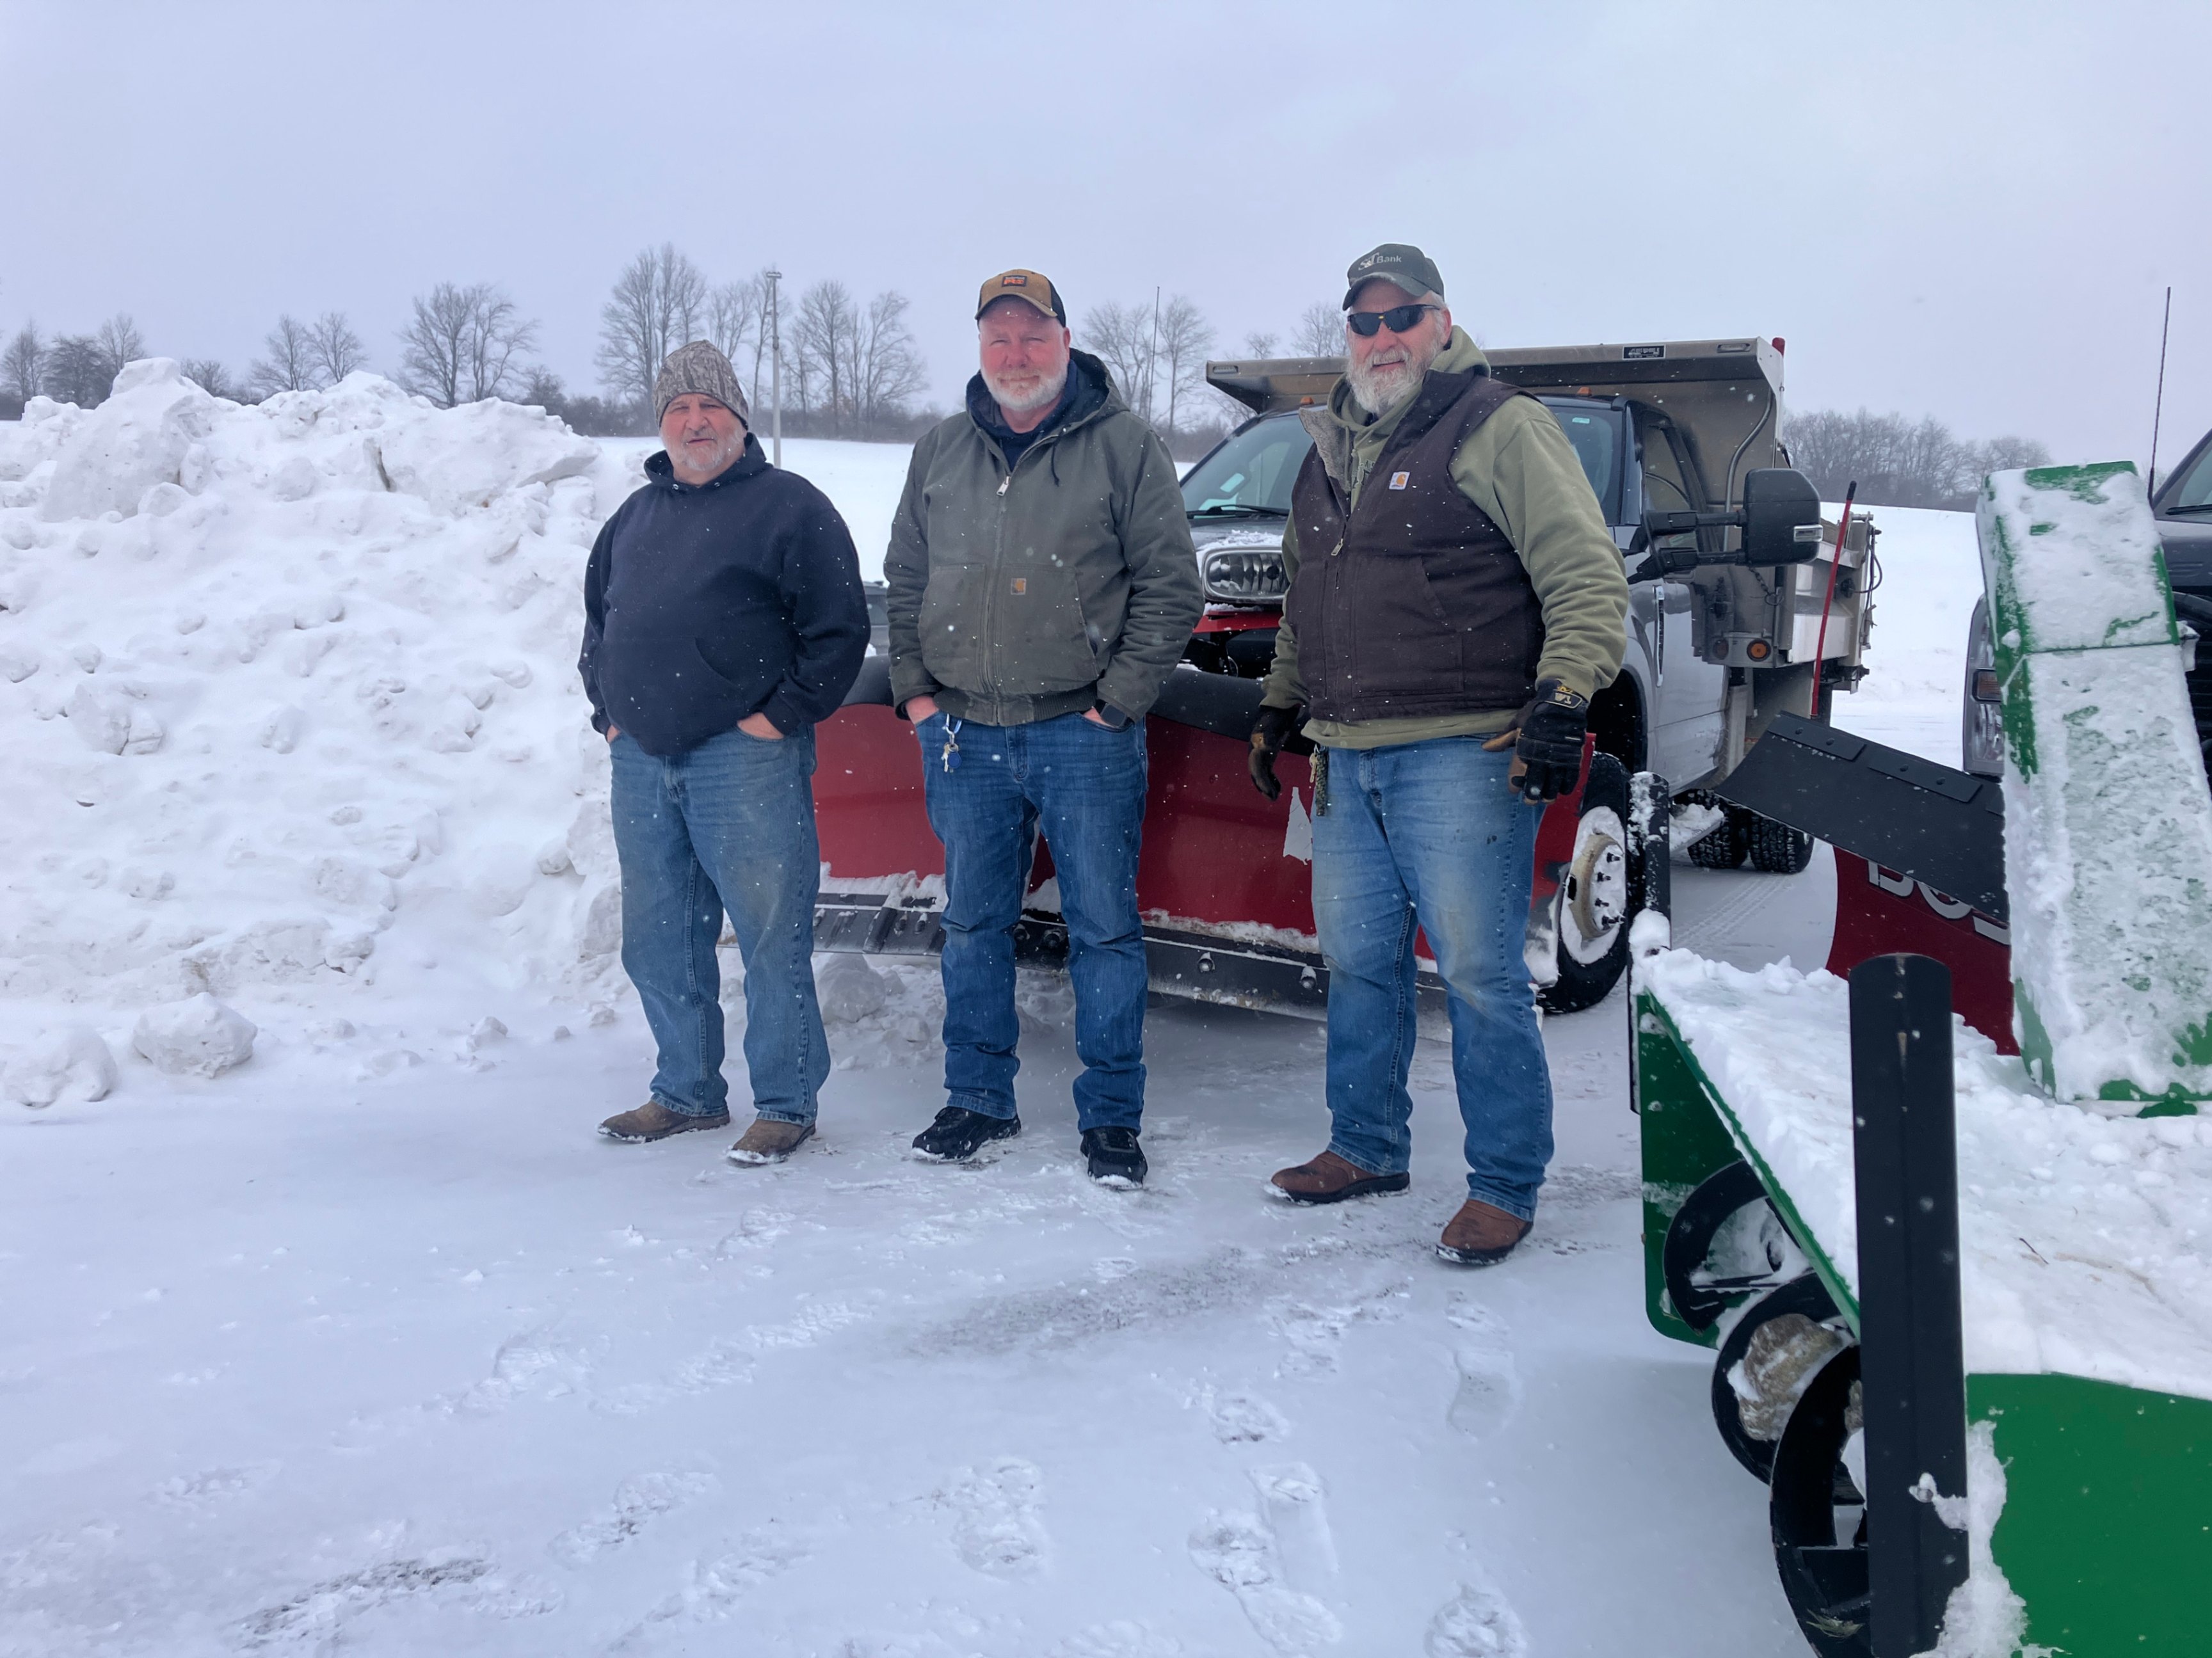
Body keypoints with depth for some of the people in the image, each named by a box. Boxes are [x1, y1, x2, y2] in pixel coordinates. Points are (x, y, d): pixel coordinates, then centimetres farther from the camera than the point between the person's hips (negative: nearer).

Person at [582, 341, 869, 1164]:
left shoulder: (789, 505, -1)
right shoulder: (636, 515, 19)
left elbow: (839, 627, -6)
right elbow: (597, 622, 28)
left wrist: (784, 713, -10)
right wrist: (608, 710, 15)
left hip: (746, 759, -6)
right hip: (642, 762, 7)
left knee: (772, 938, -3)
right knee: (658, 943, 12)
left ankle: (786, 1103, 9)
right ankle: (687, 1091, 26)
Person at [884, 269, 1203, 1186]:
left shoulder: (1124, 445, -1)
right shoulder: (940, 453, 12)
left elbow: (1171, 586, -4)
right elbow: (905, 581, 19)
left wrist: (1118, 698, -9)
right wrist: (914, 689, 8)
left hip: (1085, 733, -4)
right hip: (964, 731, 4)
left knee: (1104, 928, 2)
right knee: (973, 925, 12)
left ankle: (1112, 1116, 13)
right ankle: (978, 1097, 26)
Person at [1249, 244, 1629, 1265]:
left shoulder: (1500, 429, -4)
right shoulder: (1329, 450, 19)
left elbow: (1589, 580, -10)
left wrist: (1561, 700, -19)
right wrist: (1279, 704, 25)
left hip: (1460, 757, -7)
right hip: (1349, 760, 7)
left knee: (1479, 973, -4)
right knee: (1357, 962, 14)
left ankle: (1505, 1186, 9)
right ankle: (1365, 1147, 30)